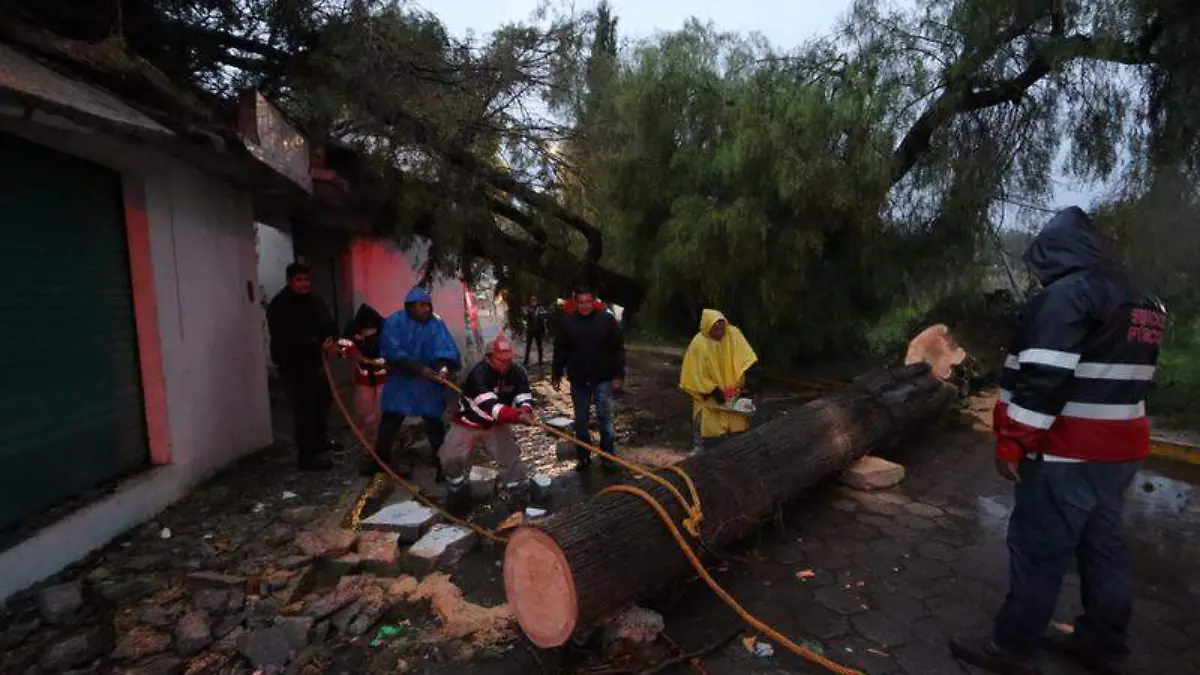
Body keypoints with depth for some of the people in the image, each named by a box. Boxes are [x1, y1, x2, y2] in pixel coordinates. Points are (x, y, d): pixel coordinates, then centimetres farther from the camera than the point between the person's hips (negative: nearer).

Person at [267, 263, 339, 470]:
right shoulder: (279, 306, -15)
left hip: (314, 360, 8)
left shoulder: (313, 301, 8)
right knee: (304, 409, -8)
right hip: (292, 364, -8)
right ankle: (307, 456, -1)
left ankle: (319, 442, 39)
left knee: (323, 400, 20)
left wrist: (330, 340, -19)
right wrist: (319, 345, -34)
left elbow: (327, 325, 3)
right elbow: (290, 338, -26)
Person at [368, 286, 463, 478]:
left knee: (433, 421, 2)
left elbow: (446, 348, -18)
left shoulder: (436, 323, -7)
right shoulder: (394, 322, -10)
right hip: (401, 380, 1)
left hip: (428, 382, 0)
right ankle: (380, 457, 30)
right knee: (390, 420, 11)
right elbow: (394, 351, -20)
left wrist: (444, 367, -40)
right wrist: (420, 368, -28)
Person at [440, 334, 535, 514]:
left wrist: (525, 413, -44)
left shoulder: (518, 373, -16)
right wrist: (517, 415, -55)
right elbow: (490, 407, -43)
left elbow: (526, 400, -20)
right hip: (468, 423, -3)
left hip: (496, 424, 3)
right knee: (450, 458, -12)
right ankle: (458, 489, 15)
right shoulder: (479, 373, -33)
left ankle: (516, 493, 15)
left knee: (510, 456, -6)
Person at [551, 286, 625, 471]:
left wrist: (619, 375, -8)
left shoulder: (607, 320, -7)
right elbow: (560, 351, 4)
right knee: (580, 421, 11)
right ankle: (583, 457, 25)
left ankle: (608, 457, 13)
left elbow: (618, 350, -5)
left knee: (605, 418, 0)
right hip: (578, 380, 2)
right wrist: (556, 375, 4)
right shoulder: (567, 322, -1)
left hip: (603, 379, -2)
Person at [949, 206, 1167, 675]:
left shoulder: (1068, 294, -15)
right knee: (1103, 547, 18)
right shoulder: (1140, 303, 15)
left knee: (1037, 551, -1)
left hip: (1069, 454, -9)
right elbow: (1117, 375, 19)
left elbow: (1043, 378, -22)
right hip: (1120, 449, 10)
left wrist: (1012, 442, -19)